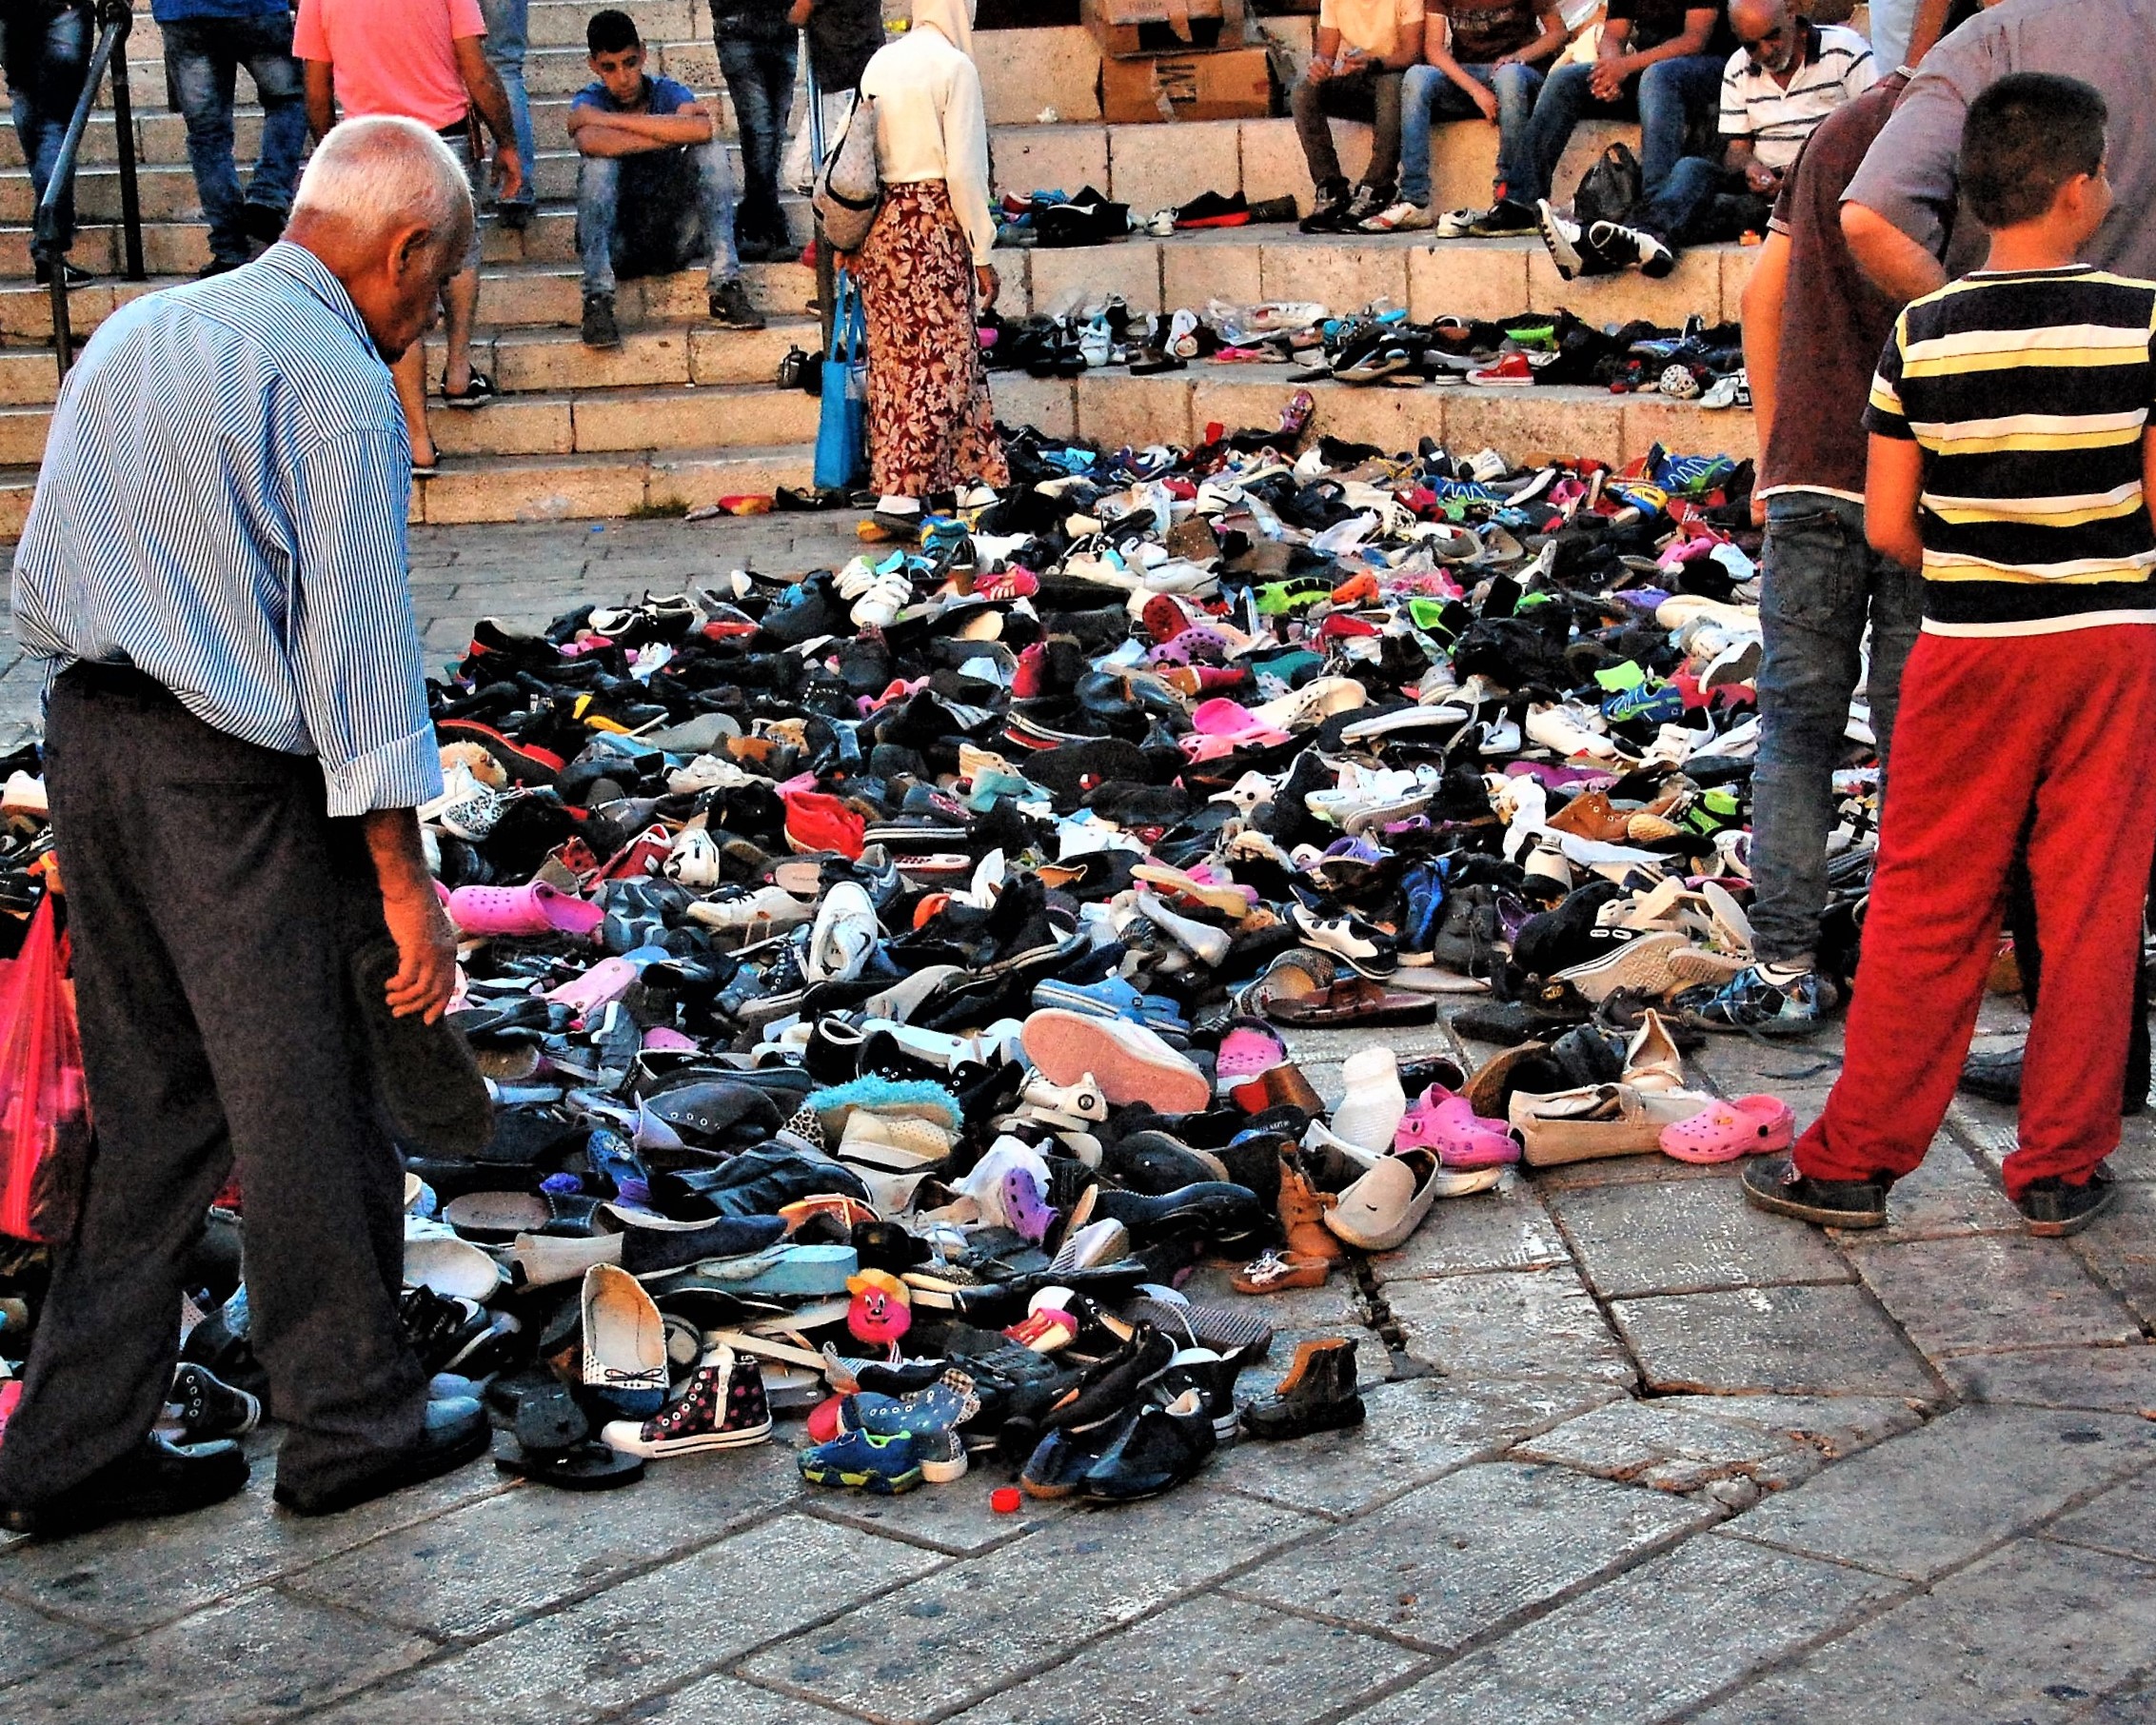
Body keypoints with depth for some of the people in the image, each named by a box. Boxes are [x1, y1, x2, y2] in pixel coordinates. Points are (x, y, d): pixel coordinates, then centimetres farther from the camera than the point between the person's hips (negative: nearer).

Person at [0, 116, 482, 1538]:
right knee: (309, 1114, 5)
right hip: (235, 780, -8)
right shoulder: (334, 375, -12)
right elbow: (356, 646, -16)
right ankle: (353, 1426, 19)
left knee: (156, 1112, 15)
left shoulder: (132, 333, 16)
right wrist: (404, 879, -14)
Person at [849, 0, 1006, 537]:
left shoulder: (880, 63, 10)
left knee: (893, 357, 10)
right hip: (934, 225, -7)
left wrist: (857, 240, 16)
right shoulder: (954, 66, -9)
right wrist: (982, 252, -7)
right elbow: (963, 169, -12)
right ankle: (901, 493, -7)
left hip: (880, 225, 7)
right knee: (939, 359, -2)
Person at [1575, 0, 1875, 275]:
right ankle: (1652, 235, -55)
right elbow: (1735, 147, 12)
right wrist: (1749, 167, -14)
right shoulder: (1738, 70, 14)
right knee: (1691, 168, -25)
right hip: (1766, 181, 4)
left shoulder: (1845, 49, 0)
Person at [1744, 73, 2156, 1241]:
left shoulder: (1923, 335, -6)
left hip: (1970, 652, 1)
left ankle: (1854, 1160, 13)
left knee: (1927, 912, 8)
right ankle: (2061, 1169, 17)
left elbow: (1888, 528, -5)